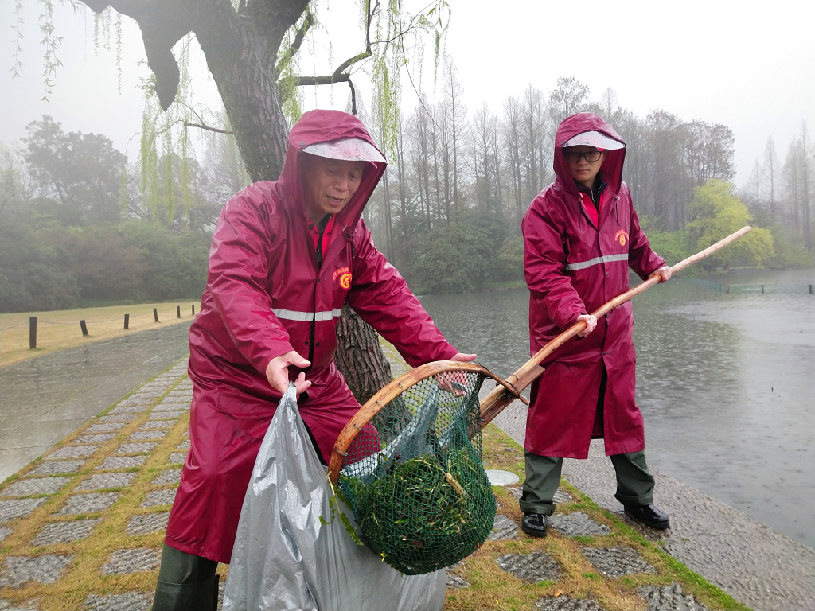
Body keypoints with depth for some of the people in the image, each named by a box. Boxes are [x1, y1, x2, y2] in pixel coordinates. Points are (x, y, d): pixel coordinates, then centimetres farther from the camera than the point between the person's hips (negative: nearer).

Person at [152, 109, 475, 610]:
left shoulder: (350, 230, 1)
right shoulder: (253, 210, -17)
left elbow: (388, 297, -4)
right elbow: (236, 284, -32)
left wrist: (439, 354, -17)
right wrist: (270, 351, -51)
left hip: (315, 377, 6)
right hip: (236, 376, -5)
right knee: (215, 480, -15)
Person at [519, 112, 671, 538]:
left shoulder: (619, 196, 9)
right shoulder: (546, 207, -11)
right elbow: (542, 272, -21)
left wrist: (653, 265, 13)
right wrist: (573, 312, -33)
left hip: (615, 331, 6)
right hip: (562, 336, -5)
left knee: (623, 415, 17)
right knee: (552, 419, 3)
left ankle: (636, 496, 35)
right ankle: (536, 505, 19)